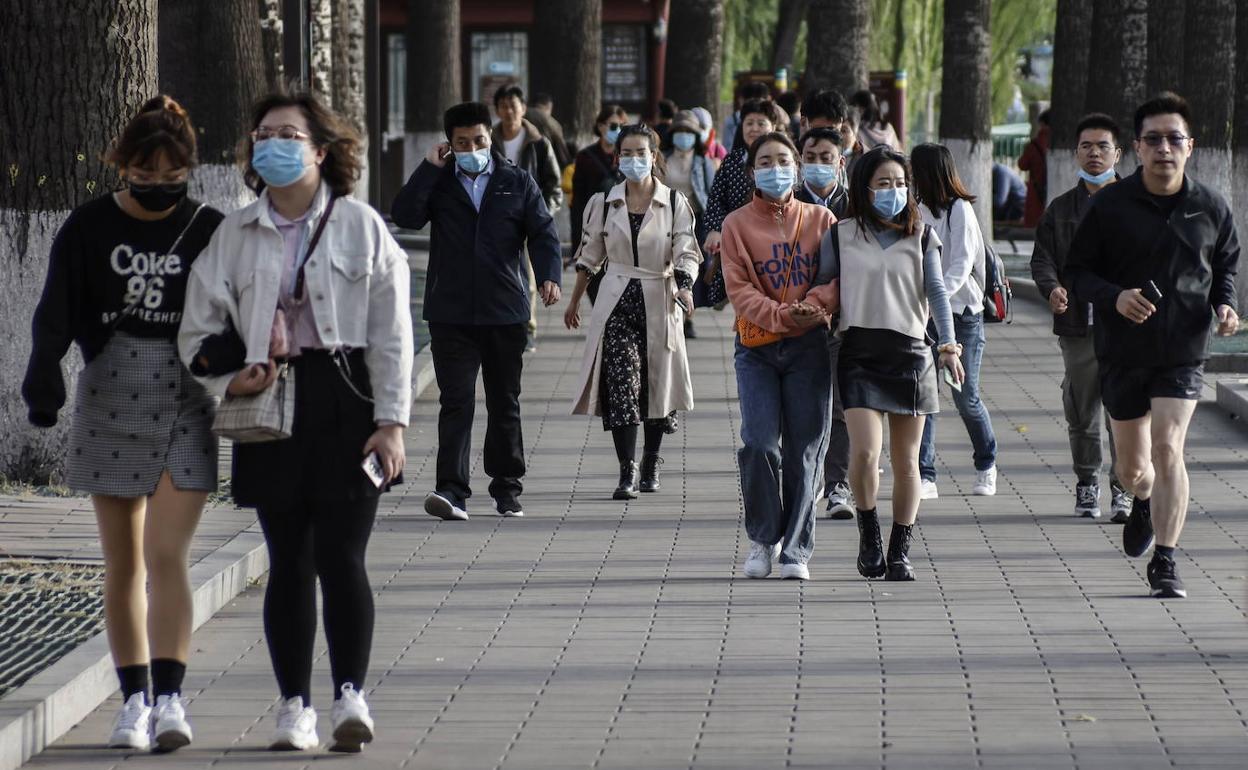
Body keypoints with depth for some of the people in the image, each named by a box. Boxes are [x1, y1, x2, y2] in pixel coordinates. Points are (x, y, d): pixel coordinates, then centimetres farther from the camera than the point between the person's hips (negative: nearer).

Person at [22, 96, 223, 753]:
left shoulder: (208, 229, 0)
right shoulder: (89, 228, 1)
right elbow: (56, 315, -5)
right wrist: (43, 381, -20)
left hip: (186, 399, -2)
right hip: (109, 397, 2)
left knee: (167, 554, -11)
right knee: (123, 561, 6)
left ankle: (170, 697, -13)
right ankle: (135, 699, 12)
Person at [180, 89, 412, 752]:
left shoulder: (360, 226, 3)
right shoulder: (235, 235, 9)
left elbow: (392, 332, 1)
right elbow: (198, 329, 12)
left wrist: (391, 421, -5)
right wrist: (228, 379, -7)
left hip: (346, 400, -2)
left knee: (340, 555, -9)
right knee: (288, 559, 5)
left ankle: (350, 694, -5)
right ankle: (294, 704, 10)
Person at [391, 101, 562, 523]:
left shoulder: (518, 184, 7)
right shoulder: (438, 184, 6)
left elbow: (542, 234, 2)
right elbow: (404, 215, -9)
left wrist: (549, 276, -15)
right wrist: (429, 168, -9)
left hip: (505, 312, 1)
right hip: (451, 314, -1)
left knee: (505, 404, 11)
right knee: (455, 402, -10)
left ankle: (507, 489, 22)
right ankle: (452, 490, -16)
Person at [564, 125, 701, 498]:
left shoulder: (675, 203, 1)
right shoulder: (604, 203, 6)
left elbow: (686, 253, -6)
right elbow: (589, 255, 13)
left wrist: (685, 288, -25)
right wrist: (575, 302, 16)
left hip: (659, 302, 0)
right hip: (616, 301, 0)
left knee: (656, 384, 7)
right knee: (621, 383, -13)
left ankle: (651, 463, 28)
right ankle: (627, 472, -14)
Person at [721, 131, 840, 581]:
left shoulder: (820, 220, 8)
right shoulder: (737, 224, 4)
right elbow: (739, 288, -3)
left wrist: (811, 306, -18)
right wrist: (780, 315, -18)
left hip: (808, 346, 1)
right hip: (756, 347, -1)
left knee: (804, 450, -2)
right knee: (759, 443, -12)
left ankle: (796, 549, 7)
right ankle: (762, 539, 8)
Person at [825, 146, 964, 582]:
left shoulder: (921, 237, 8)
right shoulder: (842, 237, 6)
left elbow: (936, 292, 1)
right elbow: (821, 288, 11)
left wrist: (948, 345, -11)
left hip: (910, 353, 1)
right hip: (860, 353, -1)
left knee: (906, 460, 4)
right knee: (865, 451, -17)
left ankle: (900, 551, 14)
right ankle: (868, 533, 4)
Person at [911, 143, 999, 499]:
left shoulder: (959, 210, -8)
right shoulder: (916, 211, 9)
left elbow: (961, 266, -15)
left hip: (962, 313, -5)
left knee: (966, 397, 2)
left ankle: (986, 466, 25)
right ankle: (925, 478, -6)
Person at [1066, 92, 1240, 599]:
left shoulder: (1210, 209, 0)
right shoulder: (1110, 205, -5)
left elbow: (1226, 266, 16)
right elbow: (1078, 270, 0)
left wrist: (1224, 305, -4)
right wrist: (1114, 296, -20)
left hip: (1184, 352, -1)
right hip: (1122, 351, 1)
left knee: (1167, 450, -15)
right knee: (1132, 465, 13)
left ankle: (1165, 562, -9)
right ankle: (1144, 502, 50)